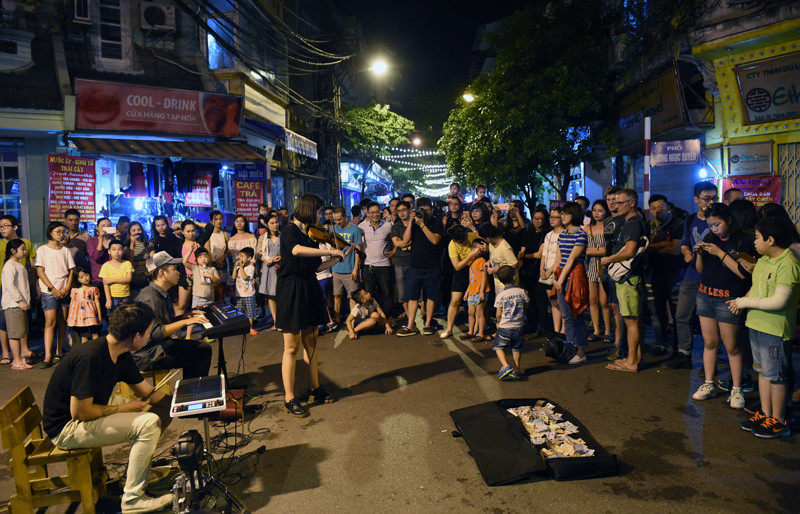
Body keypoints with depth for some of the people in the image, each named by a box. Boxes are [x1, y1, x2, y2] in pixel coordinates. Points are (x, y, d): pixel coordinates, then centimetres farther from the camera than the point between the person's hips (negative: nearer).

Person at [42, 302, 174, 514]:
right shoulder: (91, 356, -29)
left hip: (88, 416, 9)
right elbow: (80, 412, -27)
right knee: (149, 422, -22)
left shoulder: (121, 356, -1)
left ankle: (139, 466, 15)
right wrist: (124, 408, -16)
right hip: (66, 428, -9)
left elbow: (148, 393, 7)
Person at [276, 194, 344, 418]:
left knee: (310, 343, 15)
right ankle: (289, 399, 8)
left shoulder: (309, 234, 13)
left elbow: (316, 267, 13)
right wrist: (330, 251, -30)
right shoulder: (289, 231, -11)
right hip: (292, 292, -8)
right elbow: (296, 250, -34)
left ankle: (315, 389, 26)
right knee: (292, 347, -1)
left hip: (310, 290, 8)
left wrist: (338, 258, 7)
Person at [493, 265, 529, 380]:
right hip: (519, 326, 2)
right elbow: (526, 306, 9)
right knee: (516, 348, 18)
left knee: (498, 347, 12)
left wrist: (498, 323, 14)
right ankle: (516, 370, 16)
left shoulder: (500, 295, -9)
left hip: (504, 327, -2)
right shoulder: (521, 292, -5)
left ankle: (506, 366, -7)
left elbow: (499, 314, -4)